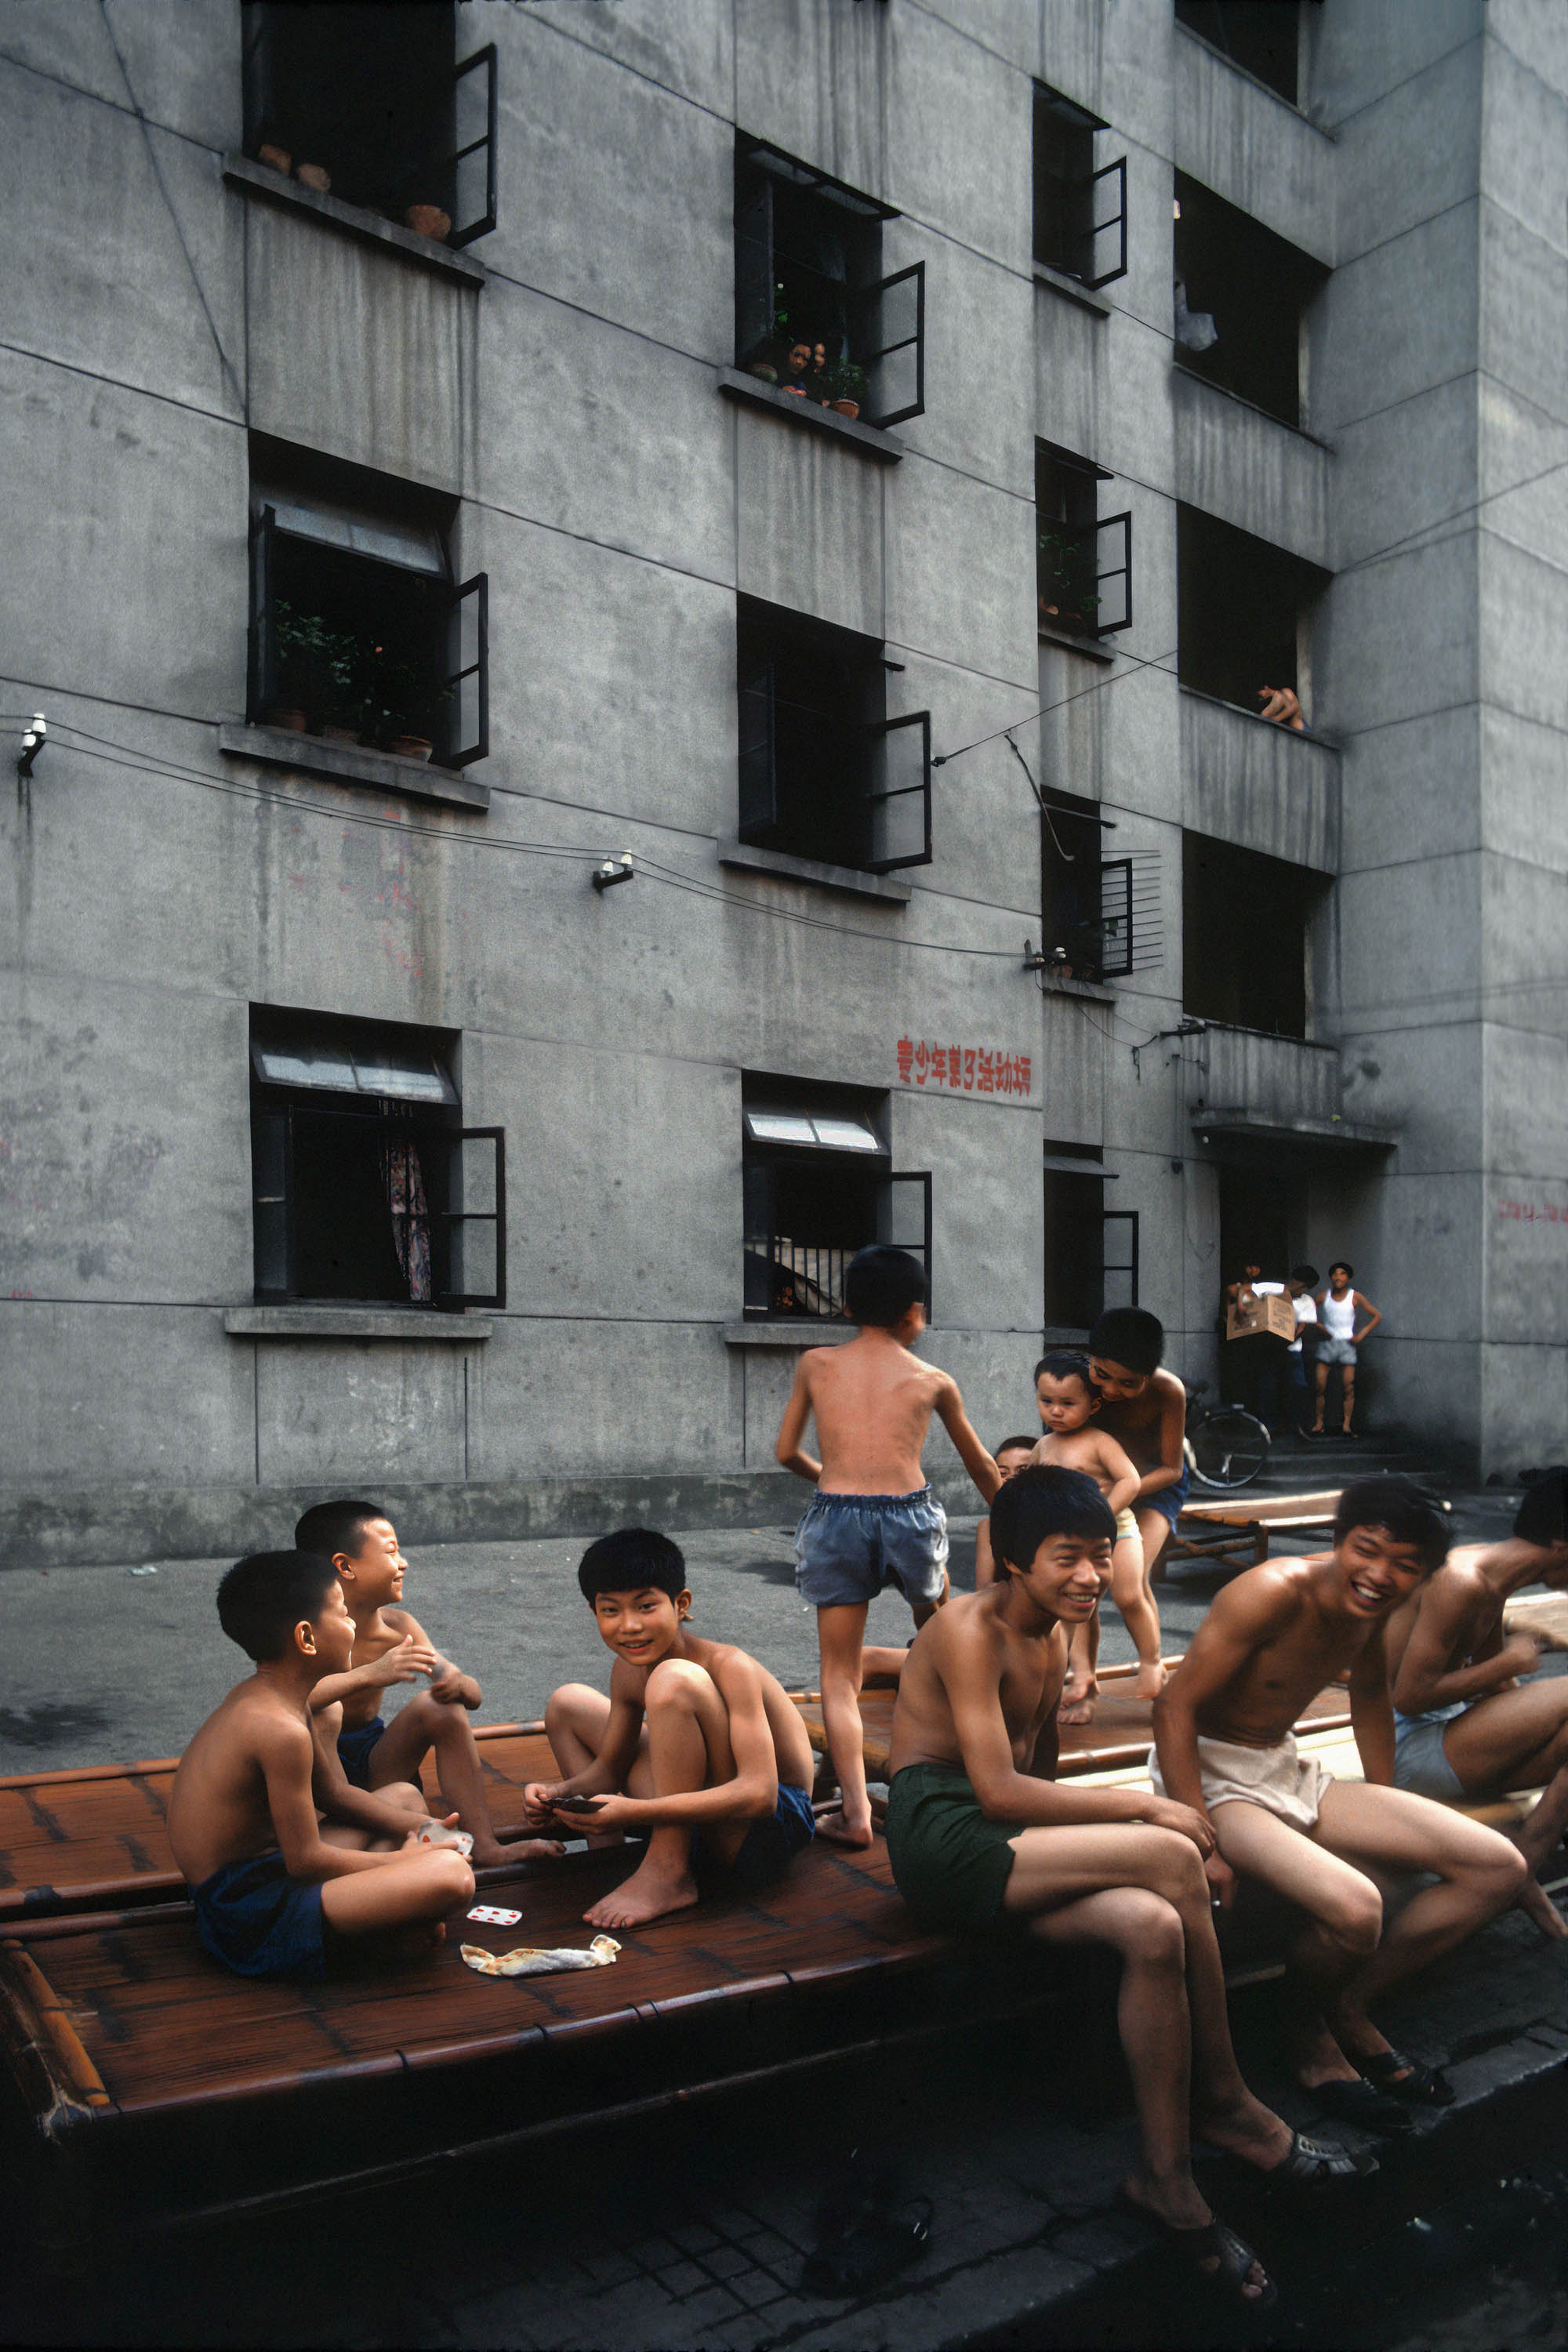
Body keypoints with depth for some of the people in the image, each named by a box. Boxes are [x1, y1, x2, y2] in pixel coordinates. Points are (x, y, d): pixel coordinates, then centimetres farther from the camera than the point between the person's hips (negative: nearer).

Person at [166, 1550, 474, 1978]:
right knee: (452, 1875, -29)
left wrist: (414, 1825, 9)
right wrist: (401, 1861, -5)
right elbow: (306, 1860, -20)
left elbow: (326, 1791, 19)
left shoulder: (256, 1695, 8)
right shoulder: (279, 1729, -24)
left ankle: (378, 1901, 4)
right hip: (253, 1918, -11)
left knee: (404, 1797, 27)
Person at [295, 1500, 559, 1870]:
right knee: (325, 1710, -31)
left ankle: (484, 1844, -15)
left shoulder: (397, 1626, -5)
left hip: (371, 1760, 5)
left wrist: (459, 1685, -29)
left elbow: (474, 1695, -5)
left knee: (441, 1705, -15)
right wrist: (370, 1675, -49)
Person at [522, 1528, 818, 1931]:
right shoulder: (627, 1671, -2)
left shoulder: (730, 1667, -24)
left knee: (674, 1679, -33)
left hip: (770, 1828, -8)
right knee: (567, 1703, 14)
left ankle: (668, 1876, -24)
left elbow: (759, 1794, -34)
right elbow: (609, 1767, 12)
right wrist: (559, 1793, -12)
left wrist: (634, 1812, -40)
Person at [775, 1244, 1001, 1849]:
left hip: (835, 1519, 0)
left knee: (839, 1673, 8)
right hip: (909, 1515, 1)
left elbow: (787, 1452, 15)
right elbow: (979, 1463, 24)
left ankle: (855, 1812, -1)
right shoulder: (932, 1381, 10)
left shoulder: (816, 1364, 10)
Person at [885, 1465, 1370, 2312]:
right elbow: (998, 1791, -19)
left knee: (1154, 1927, -22)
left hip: (1008, 1843, 8)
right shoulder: (971, 1628, -13)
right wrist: (1146, 1807, -16)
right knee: (1171, 1859, -24)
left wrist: (1136, 1826, 1)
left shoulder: (1051, 1637, 16)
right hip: (942, 1839, -8)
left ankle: (1168, 2175, -8)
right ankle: (1224, 2100, -6)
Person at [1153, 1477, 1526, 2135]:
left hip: (1289, 1772, 8)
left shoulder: (1371, 1605, 0)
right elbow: (1174, 1707, -26)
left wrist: (1388, 1819, 16)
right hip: (1212, 1776, -8)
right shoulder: (1274, 1593, -25)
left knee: (1497, 1868, -1)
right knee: (1354, 1907, -34)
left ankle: (1351, 2007, 10)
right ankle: (1308, 2033, 1)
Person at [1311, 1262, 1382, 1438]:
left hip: (1346, 1344, -1)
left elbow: (1377, 1316, 5)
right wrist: (1319, 1328, -1)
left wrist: (1361, 1335, -2)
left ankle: (1347, 1425, 1)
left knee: (1349, 1387, -5)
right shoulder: (1323, 1296, 4)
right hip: (1327, 1343, 1)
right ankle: (1319, 1422, 4)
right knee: (1320, 1385, -4)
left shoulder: (1355, 1297, 1)